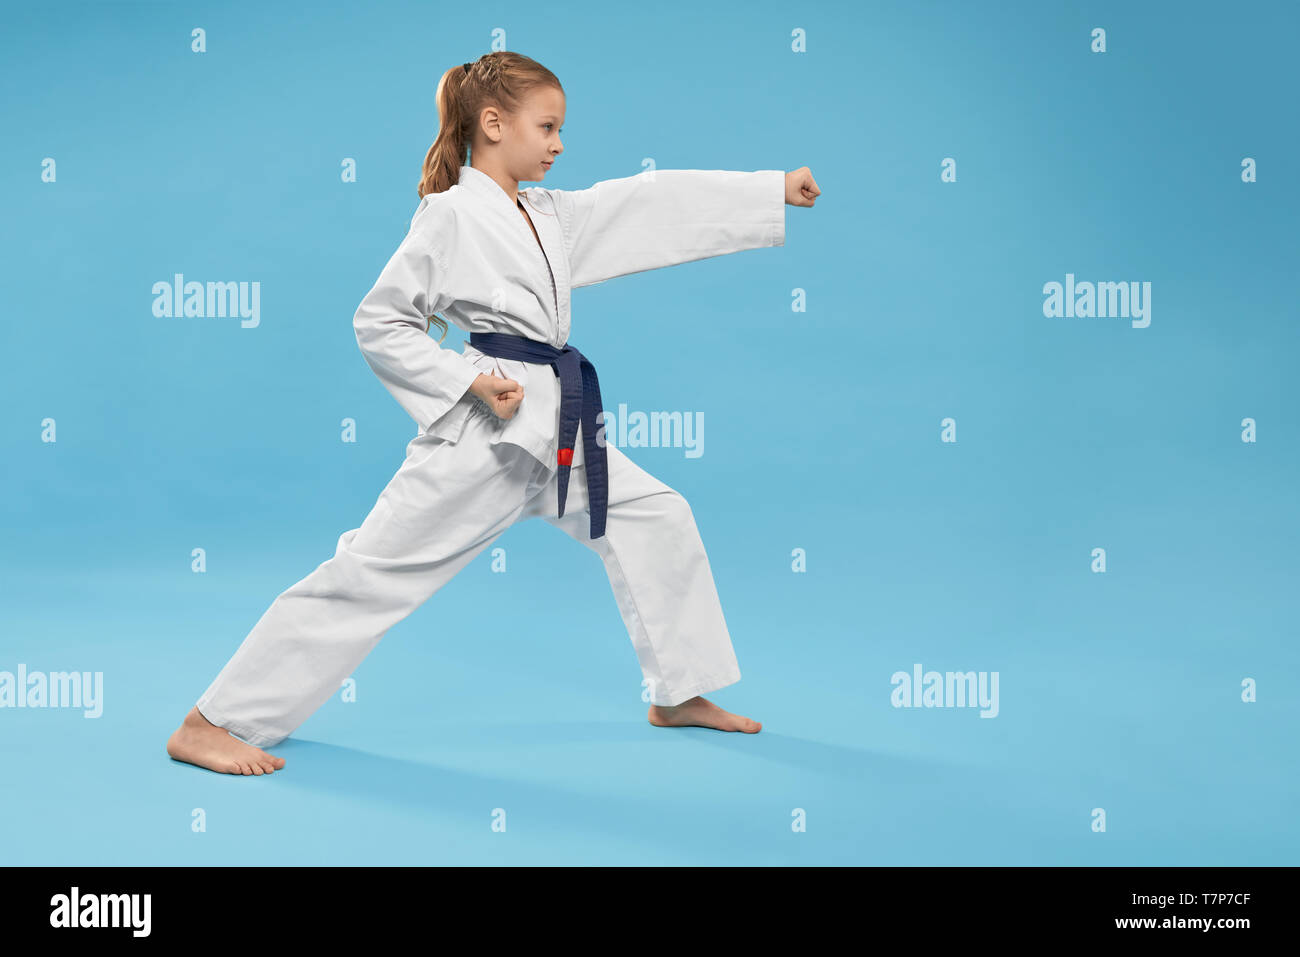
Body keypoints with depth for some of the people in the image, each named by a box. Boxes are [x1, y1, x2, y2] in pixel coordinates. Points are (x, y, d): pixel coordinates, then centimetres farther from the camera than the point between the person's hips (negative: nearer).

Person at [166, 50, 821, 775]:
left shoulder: (552, 214, 14)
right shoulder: (451, 214, -8)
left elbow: (653, 202, 15)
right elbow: (379, 321, -7)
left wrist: (773, 191, 14)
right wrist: (469, 381, -17)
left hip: (554, 431, 9)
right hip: (478, 435, -9)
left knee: (657, 517, 12)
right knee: (371, 572, -10)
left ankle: (681, 695, 25)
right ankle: (211, 725, -5)